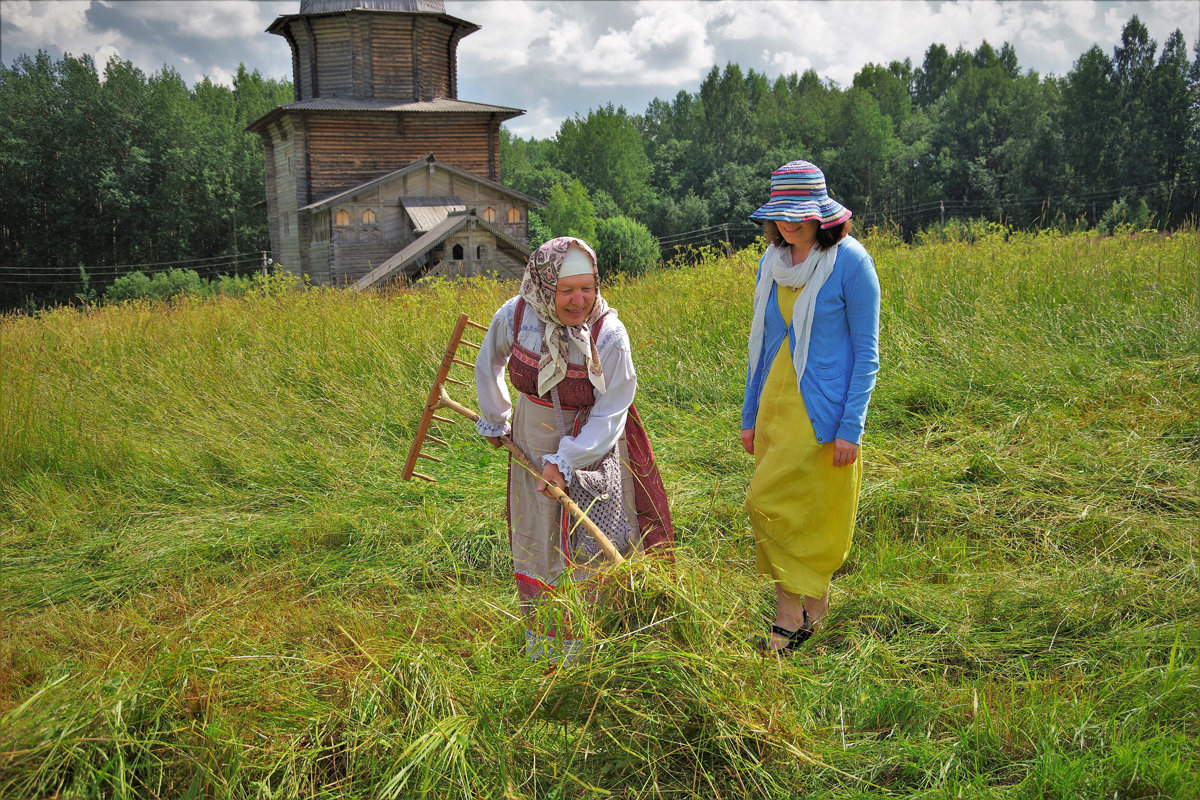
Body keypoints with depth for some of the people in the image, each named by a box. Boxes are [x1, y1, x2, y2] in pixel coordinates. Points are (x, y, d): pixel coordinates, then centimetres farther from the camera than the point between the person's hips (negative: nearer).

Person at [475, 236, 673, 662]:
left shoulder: (608, 334, -25)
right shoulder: (515, 316, -16)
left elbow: (609, 413, -21)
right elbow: (489, 363, 6)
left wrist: (566, 461, -28)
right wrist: (493, 420, 17)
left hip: (593, 443, -3)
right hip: (534, 439, 3)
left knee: (598, 543, -4)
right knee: (536, 541, 13)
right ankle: (543, 645, 32)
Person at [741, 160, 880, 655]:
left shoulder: (850, 261, -9)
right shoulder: (772, 263, 9)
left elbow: (867, 353, -8)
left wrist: (851, 427, -13)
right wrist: (750, 416, 15)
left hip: (823, 410, -6)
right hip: (776, 407, 6)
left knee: (767, 502, -11)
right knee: (789, 512, 8)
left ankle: (795, 610, 5)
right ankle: (807, 612, 20)